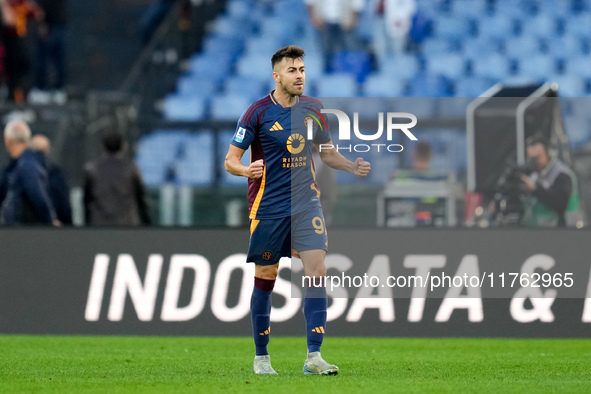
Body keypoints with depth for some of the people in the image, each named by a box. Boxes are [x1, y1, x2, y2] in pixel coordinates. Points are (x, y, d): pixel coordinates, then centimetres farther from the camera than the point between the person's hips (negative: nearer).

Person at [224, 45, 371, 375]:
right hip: (268, 208, -3)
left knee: (317, 270, -11)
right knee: (265, 280, 4)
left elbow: (326, 152, 18)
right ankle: (261, 357, 18)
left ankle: (314, 357, -12)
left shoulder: (313, 109, 5)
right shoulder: (259, 112, -8)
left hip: (306, 203, 3)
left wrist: (353, 166, -1)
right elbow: (231, 159, -6)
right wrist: (246, 170, -29)